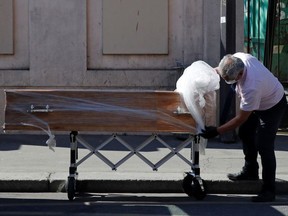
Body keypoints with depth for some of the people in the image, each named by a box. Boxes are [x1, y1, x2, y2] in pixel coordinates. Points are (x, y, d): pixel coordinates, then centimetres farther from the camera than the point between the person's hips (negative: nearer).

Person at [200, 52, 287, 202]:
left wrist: (216, 131, -27)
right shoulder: (238, 58, -24)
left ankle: (268, 191, -9)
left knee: (263, 145, -14)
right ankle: (250, 171, 35)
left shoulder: (251, 88, -45)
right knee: (245, 134, 17)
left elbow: (241, 119, -32)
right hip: (257, 102, 9)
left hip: (272, 107, -9)